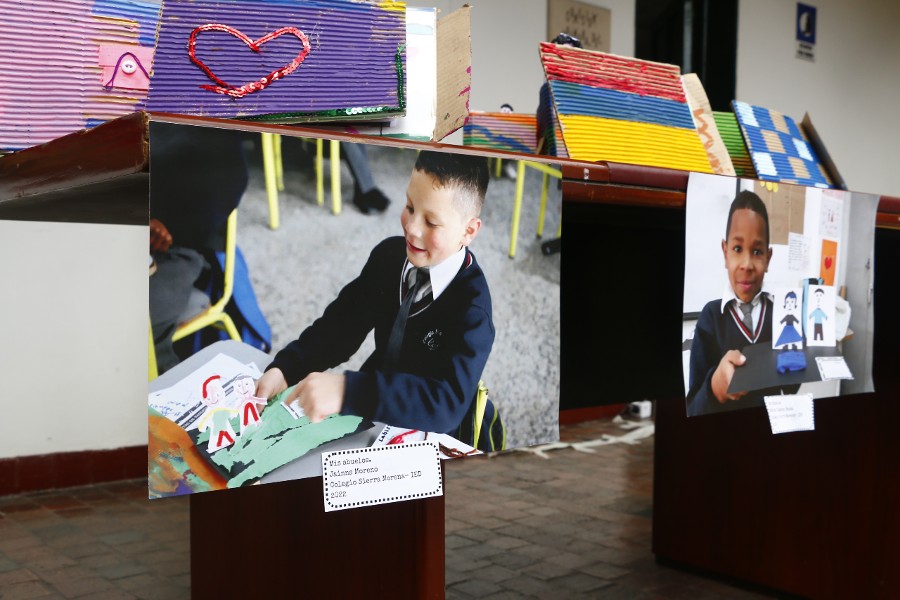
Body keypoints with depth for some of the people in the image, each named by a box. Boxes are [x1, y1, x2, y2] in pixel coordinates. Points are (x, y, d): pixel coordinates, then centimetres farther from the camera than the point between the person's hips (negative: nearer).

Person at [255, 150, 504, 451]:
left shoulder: (471, 303, -26)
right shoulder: (389, 255, -6)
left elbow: (449, 400, -37)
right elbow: (343, 321, -4)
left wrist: (348, 392, -48)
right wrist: (283, 369, -22)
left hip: (439, 436, -4)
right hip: (378, 412, 5)